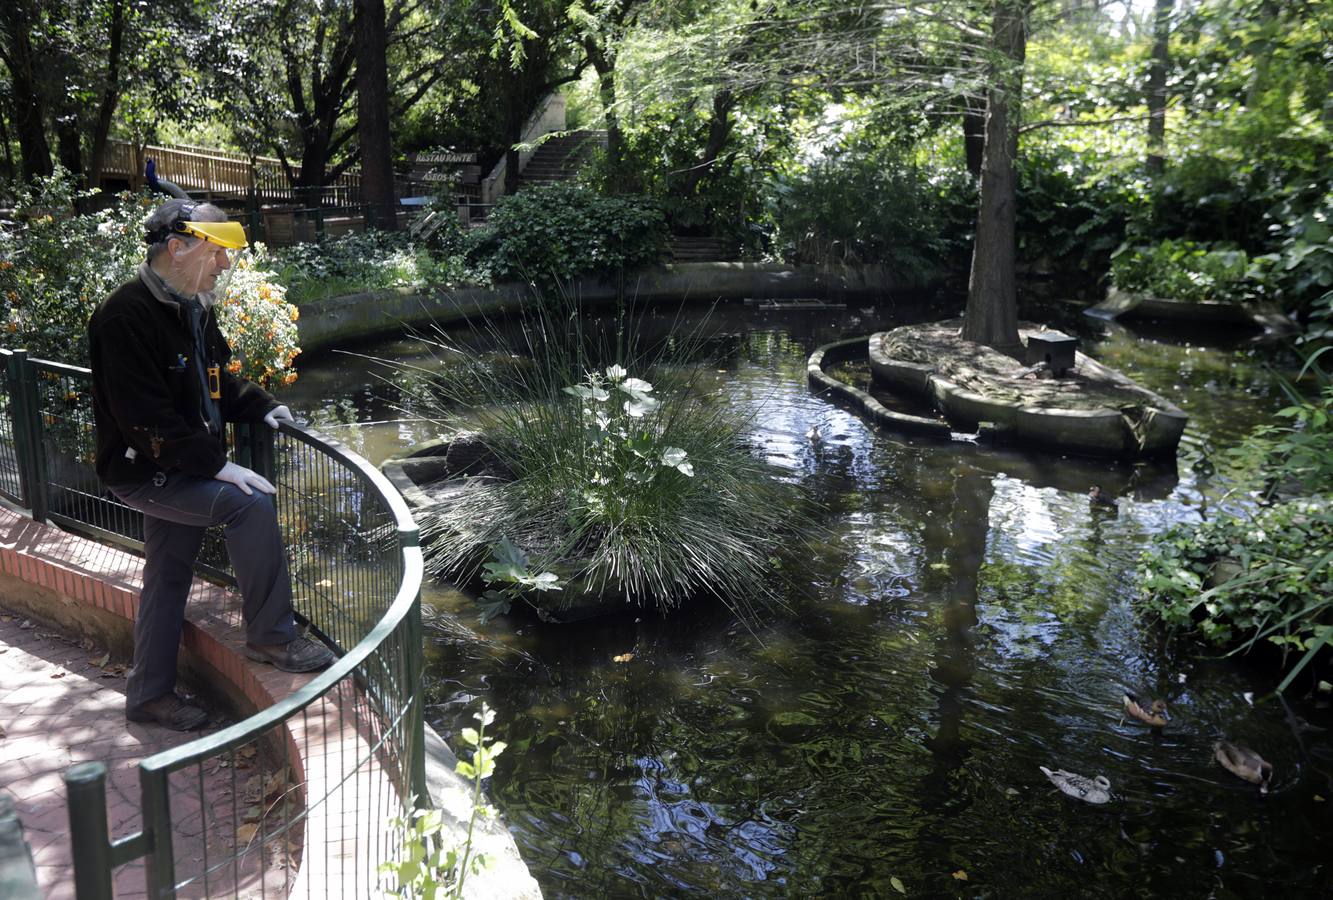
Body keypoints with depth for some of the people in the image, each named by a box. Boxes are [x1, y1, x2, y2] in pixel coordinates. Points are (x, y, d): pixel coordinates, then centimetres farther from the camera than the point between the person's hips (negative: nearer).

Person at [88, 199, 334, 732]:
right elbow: (145, 418, -26)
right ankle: (271, 637, -10)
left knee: (169, 578, 15)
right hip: (144, 471, -9)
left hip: (182, 468, 9)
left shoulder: (193, 307, 7)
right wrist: (217, 465, -28)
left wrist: (260, 407, 3)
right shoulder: (128, 316, -21)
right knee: (250, 503, -24)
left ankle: (150, 695, 28)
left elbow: (213, 378, 21)